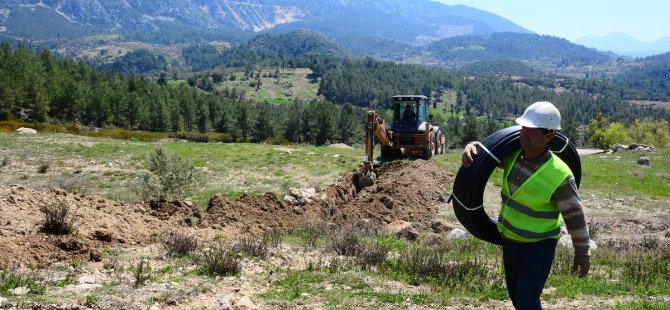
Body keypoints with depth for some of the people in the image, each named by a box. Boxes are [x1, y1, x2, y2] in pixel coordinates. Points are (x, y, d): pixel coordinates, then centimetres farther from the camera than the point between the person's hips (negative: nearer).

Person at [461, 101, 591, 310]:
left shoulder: (559, 175, -27)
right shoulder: (512, 154, -11)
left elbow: (575, 215, -16)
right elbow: (484, 150, 3)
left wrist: (582, 254, -7)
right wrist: (470, 149, -23)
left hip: (540, 246, -6)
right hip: (511, 240, 6)